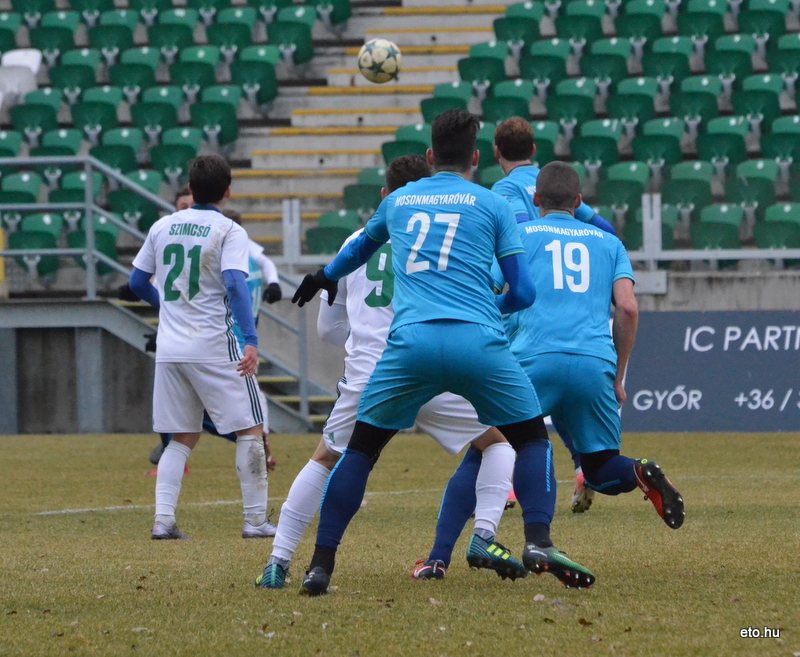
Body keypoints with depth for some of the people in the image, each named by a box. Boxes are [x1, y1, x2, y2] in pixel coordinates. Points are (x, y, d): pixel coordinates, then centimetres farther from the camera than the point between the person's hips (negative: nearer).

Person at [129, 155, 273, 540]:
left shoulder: (163, 227, 9)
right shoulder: (228, 231, -7)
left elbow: (137, 283, 16)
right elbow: (235, 284, -20)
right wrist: (250, 341, -27)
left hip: (169, 349, 5)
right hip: (213, 348, -5)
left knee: (182, 438, 13)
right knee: (250, 430, 4)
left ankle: (163, 519, -1)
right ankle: (255, 519, 0)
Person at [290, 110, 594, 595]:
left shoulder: (397, 201, 22)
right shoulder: (493, 205, 13)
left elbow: (361, 246, 44)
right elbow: (523, 292, 9)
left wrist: (325, 277, 66)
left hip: (410, 341, 2)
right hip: (478, 341, -2)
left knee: (360, 448, 14)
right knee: (532, 437, 15)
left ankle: (321, 564, 7)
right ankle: (539, 543, -2)